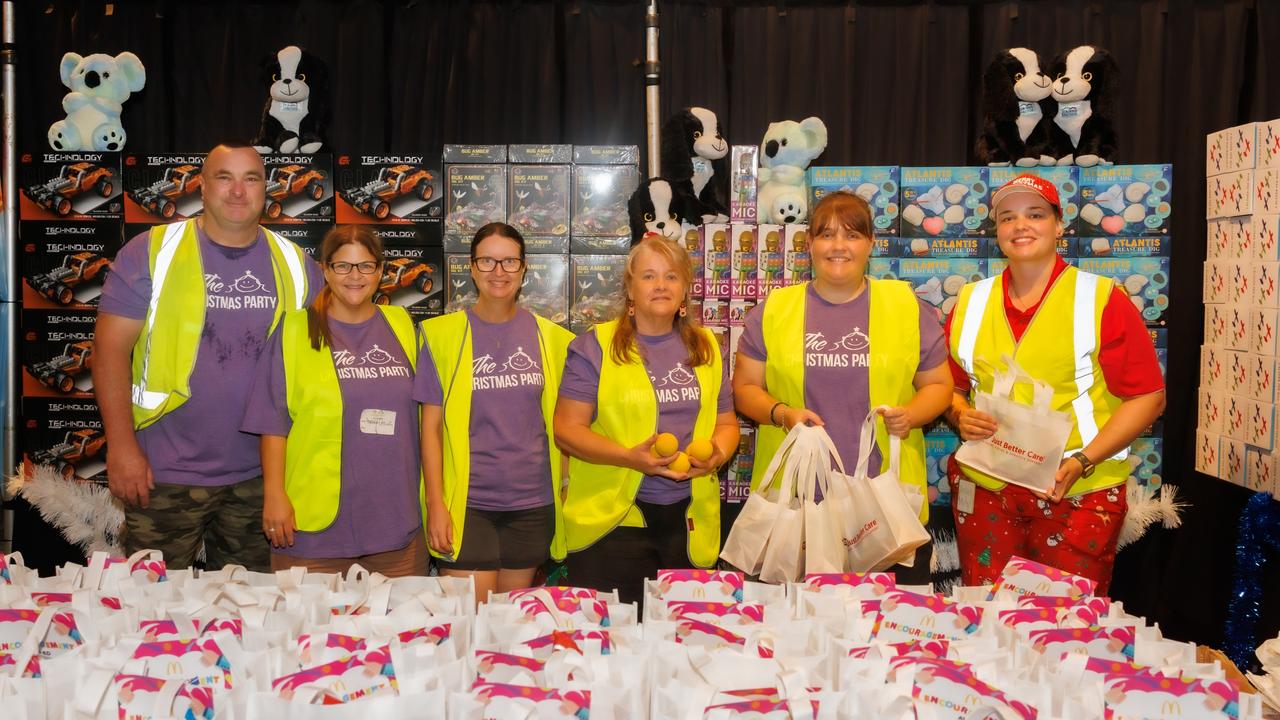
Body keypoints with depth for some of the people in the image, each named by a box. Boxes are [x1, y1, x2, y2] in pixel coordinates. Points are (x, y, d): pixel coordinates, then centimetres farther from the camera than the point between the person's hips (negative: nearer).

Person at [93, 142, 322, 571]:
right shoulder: (151, 252, -3)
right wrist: (121, 445, -11)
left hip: (259, 475, 3)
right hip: (165, 474, -3)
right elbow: (111, 347, -4)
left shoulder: (295, 264, 5)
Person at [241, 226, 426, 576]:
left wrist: (431, 498, 12)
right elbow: (273, 423, -1)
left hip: (397, 518, 3)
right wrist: (274, 494, -7)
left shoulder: (401, 325, 11)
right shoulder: (295, 330, 1)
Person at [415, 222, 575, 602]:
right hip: (466, 502, -2)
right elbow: (431, 425, -2)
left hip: (532, 501, 3)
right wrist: (435, 502, -7)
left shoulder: (548, 336, 5)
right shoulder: (443, 335, -2)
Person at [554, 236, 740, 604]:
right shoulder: (595, 346, -1)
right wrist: (630, 457, -19)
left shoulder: (705, 347, 13)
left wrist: (717, 455, -5)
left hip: (689, 520, 4)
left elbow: (726, 422, 18)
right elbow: (567, 428, -5)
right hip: (611, 518, -4)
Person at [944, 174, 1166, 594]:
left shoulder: (1101, 300, -2)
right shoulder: (970, 303, 9)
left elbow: (1147, 396, -4)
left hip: (1077, 494, -3)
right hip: (983, 489, 3)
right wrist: (960, 415, -5)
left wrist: (1083, 460, -14)